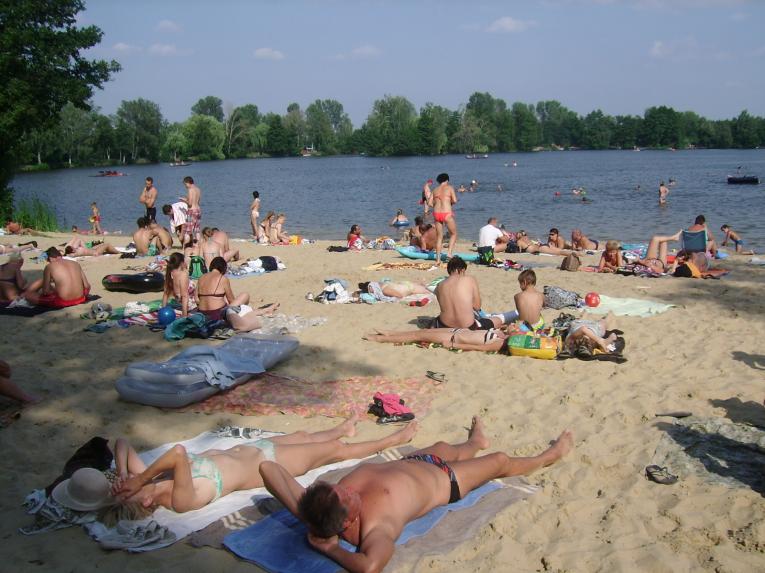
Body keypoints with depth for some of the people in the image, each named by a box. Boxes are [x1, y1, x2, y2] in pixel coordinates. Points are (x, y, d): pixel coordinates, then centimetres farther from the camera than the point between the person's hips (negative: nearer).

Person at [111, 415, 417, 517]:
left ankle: (343, 428, 62)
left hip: (242, 450, 7)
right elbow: (179, 452, -56)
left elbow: (123, 441, -14)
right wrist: (140, 479, -44)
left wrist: (124, 475, -29)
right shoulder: (181, 501, -38)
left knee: (302, 436, 29)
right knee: (336, 450, 12)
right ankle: (393, 439, 36)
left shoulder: (150, 480, -18)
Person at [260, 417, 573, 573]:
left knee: (443, 447, 37)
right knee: (501, 461, 21)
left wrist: (305, 514, -42)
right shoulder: (375, 528, -47)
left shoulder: (312, 510, -33)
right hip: (443, 481, -5)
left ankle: (476, 442, 75)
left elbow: (267, 467, -36)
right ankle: (551, 455, 54)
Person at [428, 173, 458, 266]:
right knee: (453, 234, 15)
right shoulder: (449, 187, 3)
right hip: (447, 214, -4)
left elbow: (430, 203, 8)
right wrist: (449, 202, 15)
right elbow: (454, 200, -5)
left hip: (436, 214, 4)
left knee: (439, 237, 11)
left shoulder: (435, 190, 14)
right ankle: (449, 252, -2)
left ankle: (438, 259, 9)